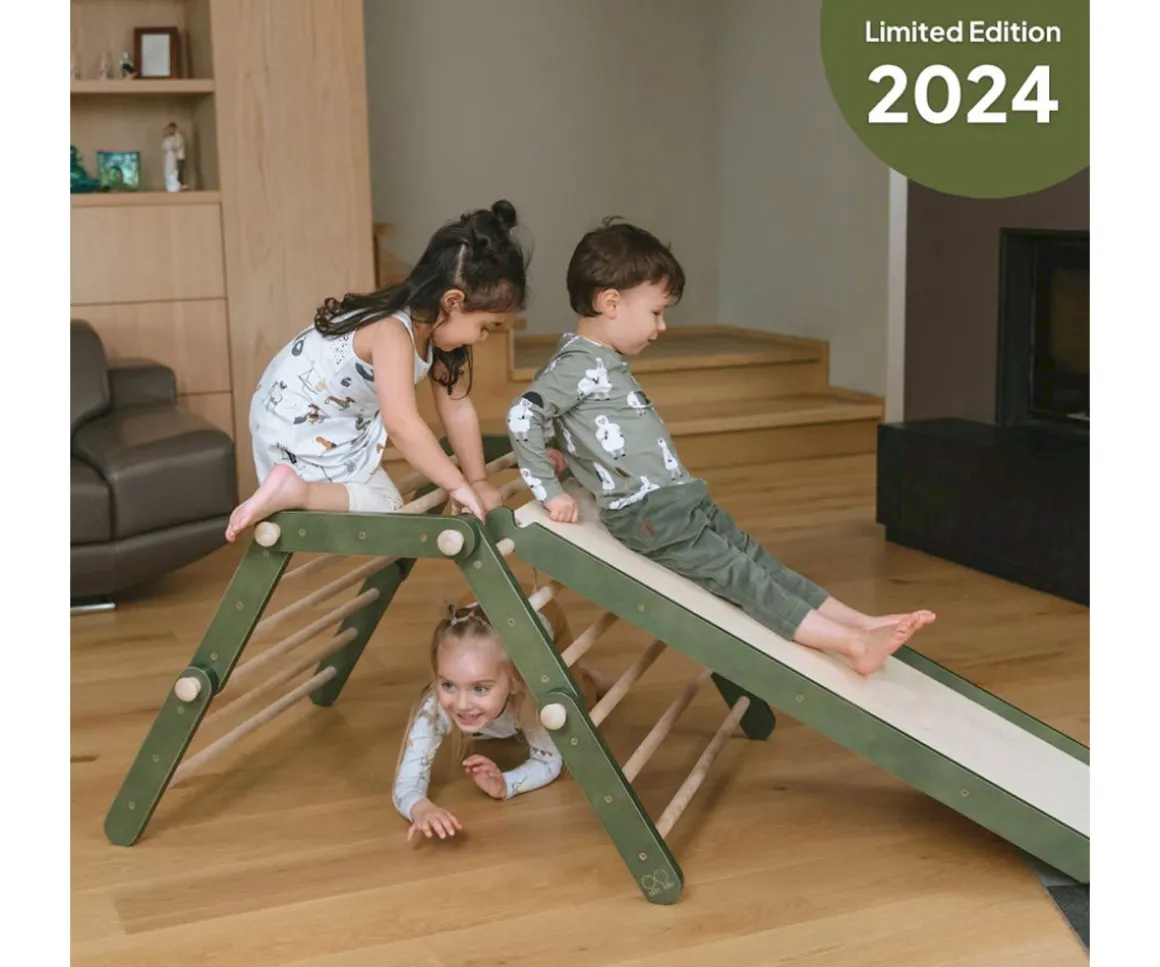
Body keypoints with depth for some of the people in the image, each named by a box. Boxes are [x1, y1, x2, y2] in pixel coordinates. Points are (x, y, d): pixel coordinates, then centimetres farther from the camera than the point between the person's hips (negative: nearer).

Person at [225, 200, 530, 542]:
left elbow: (458, 408, 1)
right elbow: (402, 424, -43)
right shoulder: (393, 333, -34)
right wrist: (458, 485, -37)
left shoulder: (437, 327, -7)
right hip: (294, 420, -9)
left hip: (338, 419, 9)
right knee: (383, 508, -12)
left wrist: (478, 481, 1)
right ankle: (294, 491, -21)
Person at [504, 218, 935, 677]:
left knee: (757, 559, 3)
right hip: (646, 515, -10)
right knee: (736, 574, -14)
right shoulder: (578, 364, -13)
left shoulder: (608, 363, 17)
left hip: (681, 500, 10)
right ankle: (851, 645, -20)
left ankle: (862, 623, 0)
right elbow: (522, 417, -22)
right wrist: (549, 491, -17)